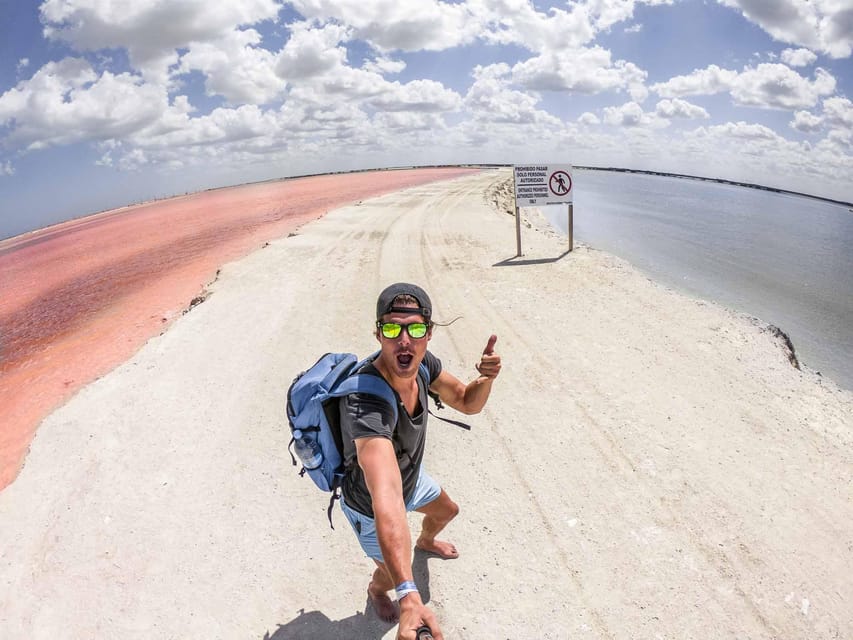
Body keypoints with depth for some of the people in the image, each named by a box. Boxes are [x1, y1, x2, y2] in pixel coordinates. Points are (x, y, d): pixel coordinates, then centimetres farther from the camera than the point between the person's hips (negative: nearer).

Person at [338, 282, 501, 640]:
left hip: (412, 475, 6)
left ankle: (426, 542, 69)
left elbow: (468, 403, -9)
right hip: (368, 503, -6)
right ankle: (376, 591, 57)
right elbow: (387, 505, -58)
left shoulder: (420, 363, -24)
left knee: (447, 511, 32)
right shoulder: (365, 404, -47)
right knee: (392, 576, 17)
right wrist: (409, 597, -67)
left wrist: (486, 378, -33)